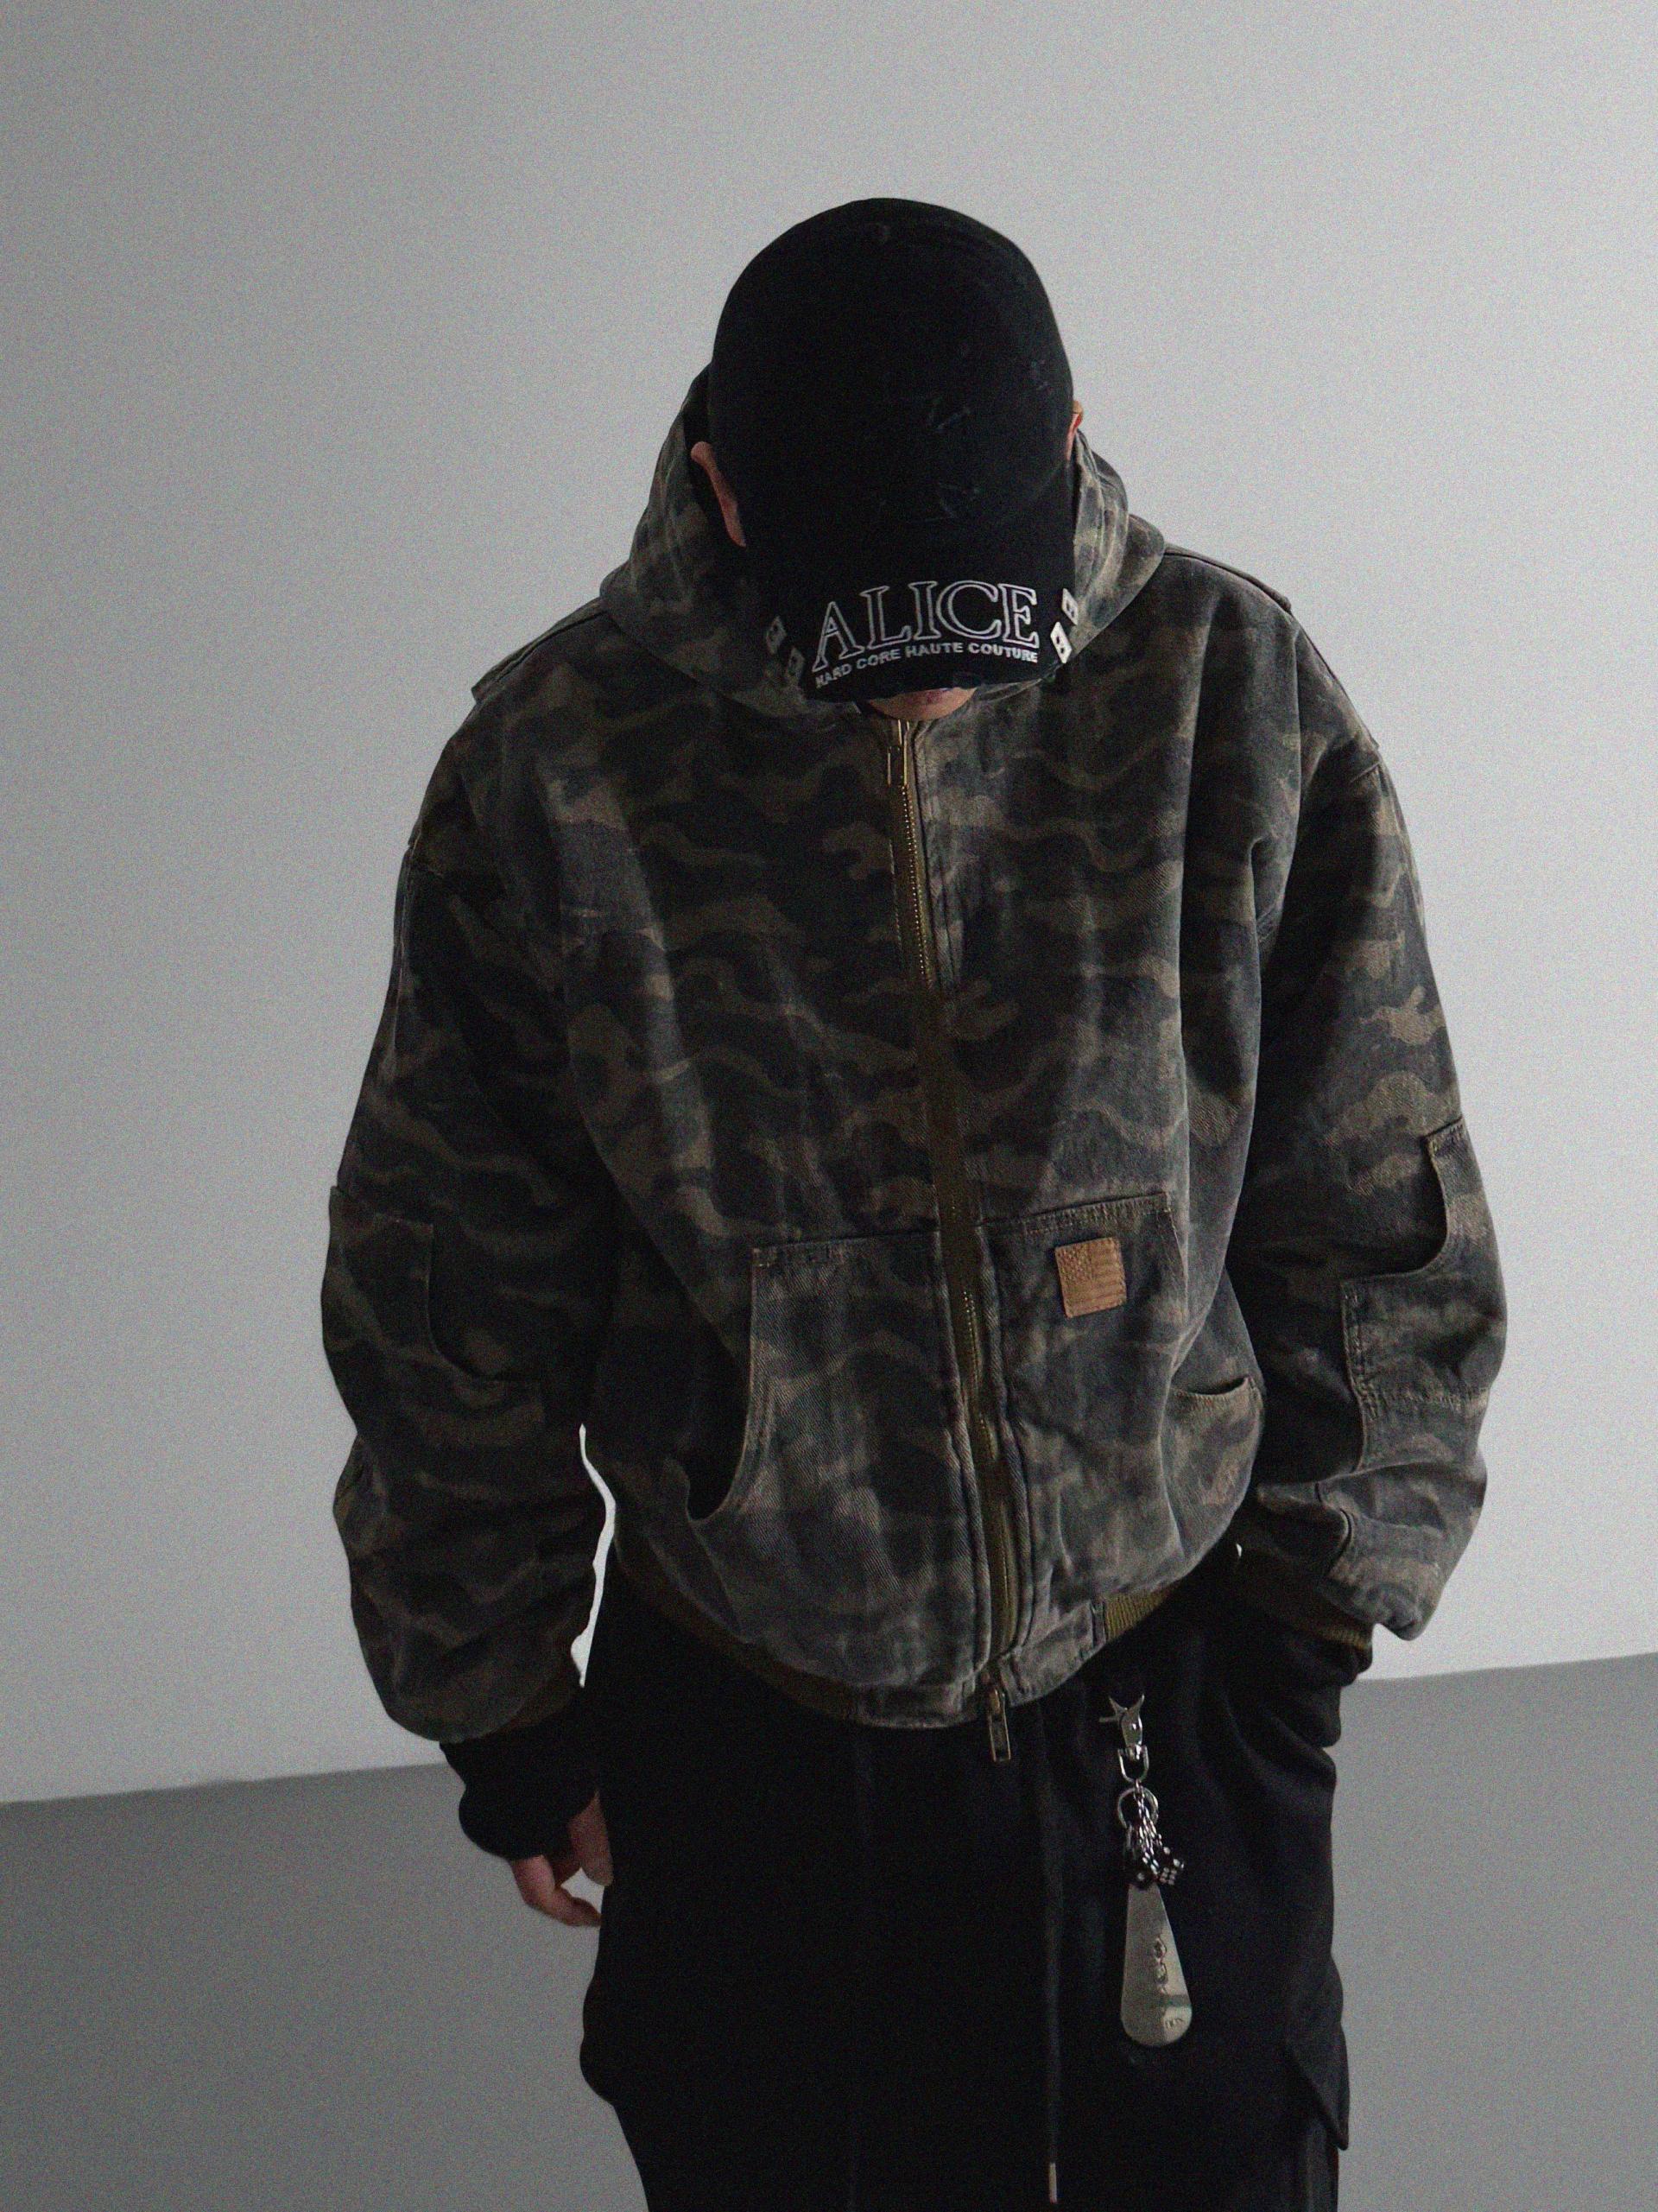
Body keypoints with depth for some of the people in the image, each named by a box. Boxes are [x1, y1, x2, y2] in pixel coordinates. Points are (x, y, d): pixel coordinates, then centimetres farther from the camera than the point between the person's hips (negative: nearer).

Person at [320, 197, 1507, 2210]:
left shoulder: (1240, 699, -13)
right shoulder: (552, 770, -14)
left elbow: (1373, 1219, -2)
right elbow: (449, 1309, -3)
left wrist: (1322, 1589, 2)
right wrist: (499, 1705, 3)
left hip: (1174, 1682, 1)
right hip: (748, 1731, 0)